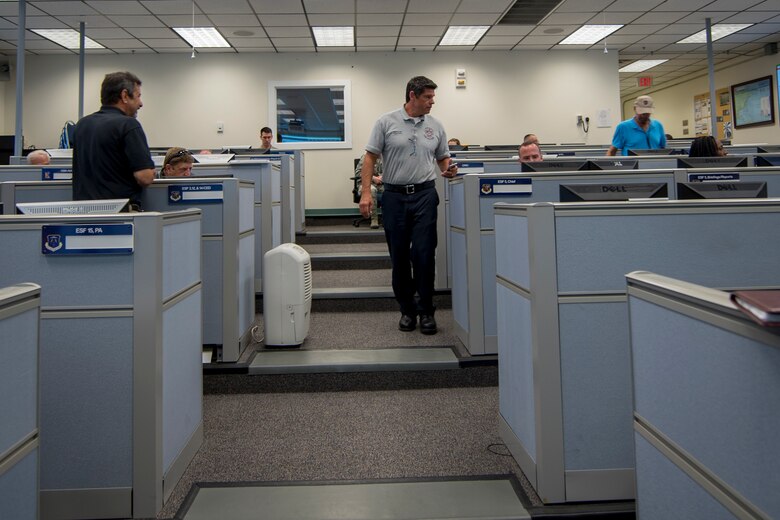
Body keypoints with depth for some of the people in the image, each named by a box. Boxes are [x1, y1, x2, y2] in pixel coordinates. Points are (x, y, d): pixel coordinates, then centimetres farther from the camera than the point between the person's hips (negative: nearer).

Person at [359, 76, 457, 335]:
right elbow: (370, 158, 0)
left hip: (424, 194, 1)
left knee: (424, 254, -4)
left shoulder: (435, 126, 8)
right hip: (394, 196, -1)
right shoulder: (386, 122, 0)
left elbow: (443, 158, 17)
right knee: (399, 257, 6)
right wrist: (366, 192, -9)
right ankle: (407, 309, 19)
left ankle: (426, 311, 8)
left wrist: (448, 169, -7)